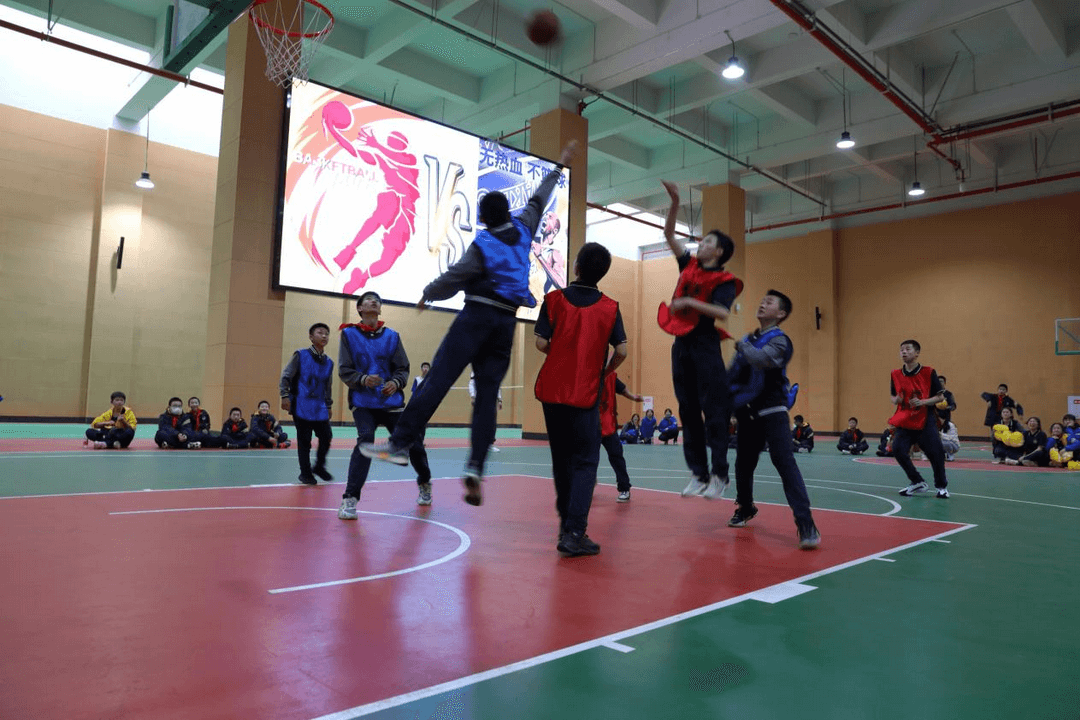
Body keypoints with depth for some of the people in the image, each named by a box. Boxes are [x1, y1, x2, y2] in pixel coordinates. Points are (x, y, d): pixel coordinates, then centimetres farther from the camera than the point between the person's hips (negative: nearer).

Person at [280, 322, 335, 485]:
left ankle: (319, 466, 22)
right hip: (302, 407, -4)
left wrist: (328, 406, 20)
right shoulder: (301, 355, -3)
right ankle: (305, 473, 15)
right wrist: (285, 396, -11)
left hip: (320, 409, 4)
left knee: (327, 436, 0)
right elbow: (286, 376, -2)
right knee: (304, 441, 1)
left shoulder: (329, 362, 11)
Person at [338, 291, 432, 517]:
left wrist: (396, 383, -14)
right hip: (362, 402, -2)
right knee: (365, 440, -25)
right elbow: (344, 370, -1)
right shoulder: (349, 334, 3)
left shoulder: (392, 336, 7)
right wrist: (363, 379, -20)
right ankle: (350, 499, -16)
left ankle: (424, 483, 32)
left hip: (391, 401, 2)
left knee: (412, 443, 2)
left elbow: (403, 368, 7)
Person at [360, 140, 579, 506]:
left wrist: (427, 294, 14)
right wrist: (560, 166, 40)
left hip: (477, 315, -5)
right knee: (487, 393, 1)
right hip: (507, 321, 5)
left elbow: (454, 277, -4)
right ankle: (475, 467, -8)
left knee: (438, 380, -10)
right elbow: (539, 198, 26)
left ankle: (400, 443, -14)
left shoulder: (483, 245, -4)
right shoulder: (523, 230, 11)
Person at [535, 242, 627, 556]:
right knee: (585, 462, 2)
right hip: (586, 394, -2)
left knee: (561, 459, 16)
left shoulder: (554, 299, -3)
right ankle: (574, 532, -10)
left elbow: (541, 343, -7)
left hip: (552, 391, 2)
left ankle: (566, 523, 27)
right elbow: (621, 351, -5)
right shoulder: (610, 308, -3)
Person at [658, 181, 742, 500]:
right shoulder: (690, 266, 15)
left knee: (714, 411, -4)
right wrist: (675, 201, 9)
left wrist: (689, 302, -19)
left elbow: (722, 312, -17)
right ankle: (698, 474, 13)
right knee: (688, 411, 7)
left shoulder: (724, 281, -2)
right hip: (681, 343, 6)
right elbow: (669, 234, 18)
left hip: (705, 345, -6)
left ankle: (720, 474, 3)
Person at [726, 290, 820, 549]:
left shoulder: (779, 340, -8)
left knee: (784, 462, -17)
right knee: (743, 464, 14)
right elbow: (733, 374, 19)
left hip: (771, 411, -7)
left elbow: (761, 359, -29)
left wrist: (742, 345, -13)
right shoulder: (748, 339, 13)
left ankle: (805, 524, -17)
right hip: (747, 413, 7)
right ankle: (745, 508, 38)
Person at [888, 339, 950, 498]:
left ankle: (942, 486, 18)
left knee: (936, 452, -7)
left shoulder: (928, 372, -5)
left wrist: (922, 402, -17)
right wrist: (896, 400, -7)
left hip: (926, 421, -3)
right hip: (904, 421, 3)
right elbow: (892, 395, 17)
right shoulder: (896, 375, 5)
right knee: (898, 450, -10)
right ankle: (917, 482, 11)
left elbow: (940, 397, -2)